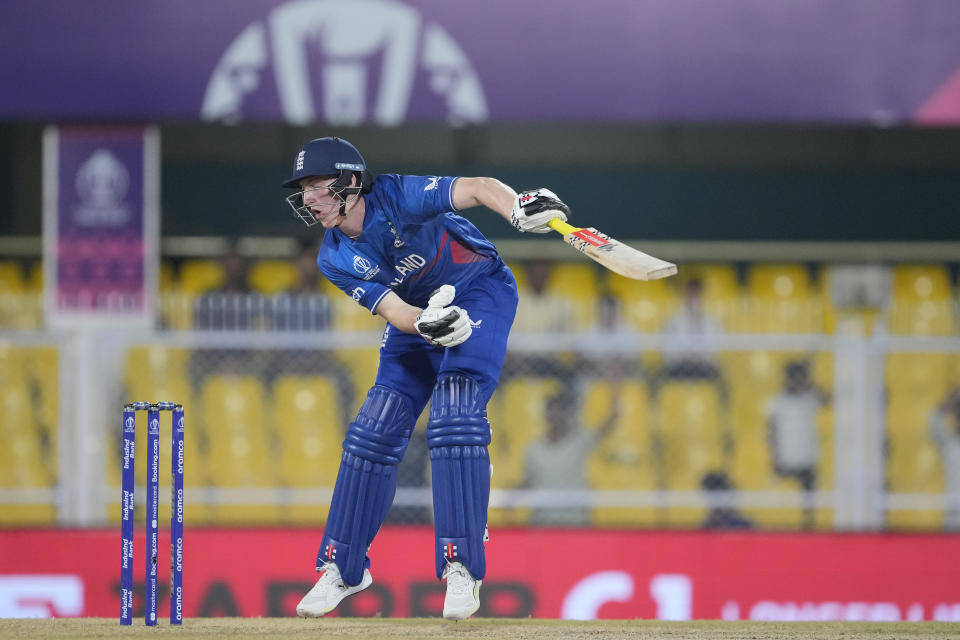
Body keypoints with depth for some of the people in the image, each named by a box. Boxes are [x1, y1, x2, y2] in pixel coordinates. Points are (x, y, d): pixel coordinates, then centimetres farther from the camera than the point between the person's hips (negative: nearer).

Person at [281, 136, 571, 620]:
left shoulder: (397, 198, -25)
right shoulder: (335, 260, -10)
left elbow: (478, 188, -35)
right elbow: (393, 311, -20)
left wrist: (520, 210, -57)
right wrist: (426, 324, -43)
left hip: (480, 294, -6)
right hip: (418, 313, 6)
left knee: (453, 422, -22)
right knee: (374, 432, 0)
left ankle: (461, 567, -19)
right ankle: (343, 567, 13)